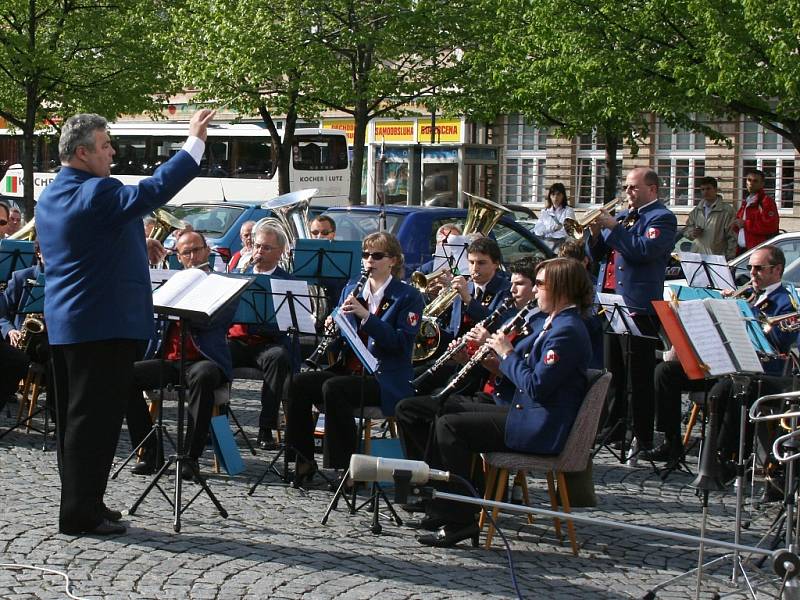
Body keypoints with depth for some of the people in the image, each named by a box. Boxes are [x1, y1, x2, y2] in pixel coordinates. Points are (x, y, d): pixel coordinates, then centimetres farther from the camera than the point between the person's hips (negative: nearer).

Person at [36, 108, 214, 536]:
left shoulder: (49, 197, 13)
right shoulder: (96, 194, -17)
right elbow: (156, 189, -24)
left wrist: (138, 247, 24)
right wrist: (195, 140, -19)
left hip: (63, 324, 10)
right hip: (104, 323, -10)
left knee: (74, 417, 14)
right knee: (95, 418, -5)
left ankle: (79, 503, 21)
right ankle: (80, 512, -3)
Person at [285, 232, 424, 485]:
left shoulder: (408, 297, 0)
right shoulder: (351, 290, 17)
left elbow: (402, 343, -14)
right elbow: (336, 343, 17)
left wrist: (366, 316, -21)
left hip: (385, 378, -6)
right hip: (348, 371, 6)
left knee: (333, 388, -32)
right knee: (299, 384, -19)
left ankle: (343, 465, -21)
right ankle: (303, 459, -11)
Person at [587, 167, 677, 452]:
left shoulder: (662, 218, -7)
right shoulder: (622, 216, 18)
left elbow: (645, 250, -23)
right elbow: (597, 254, 18)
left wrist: (613, 228, -18)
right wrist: (595, 233, -2)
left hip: (639, 307, -9)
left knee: (639, 375, -5)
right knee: (613, 372, 16)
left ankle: (644, 437, -1)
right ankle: (614, 428, 26)